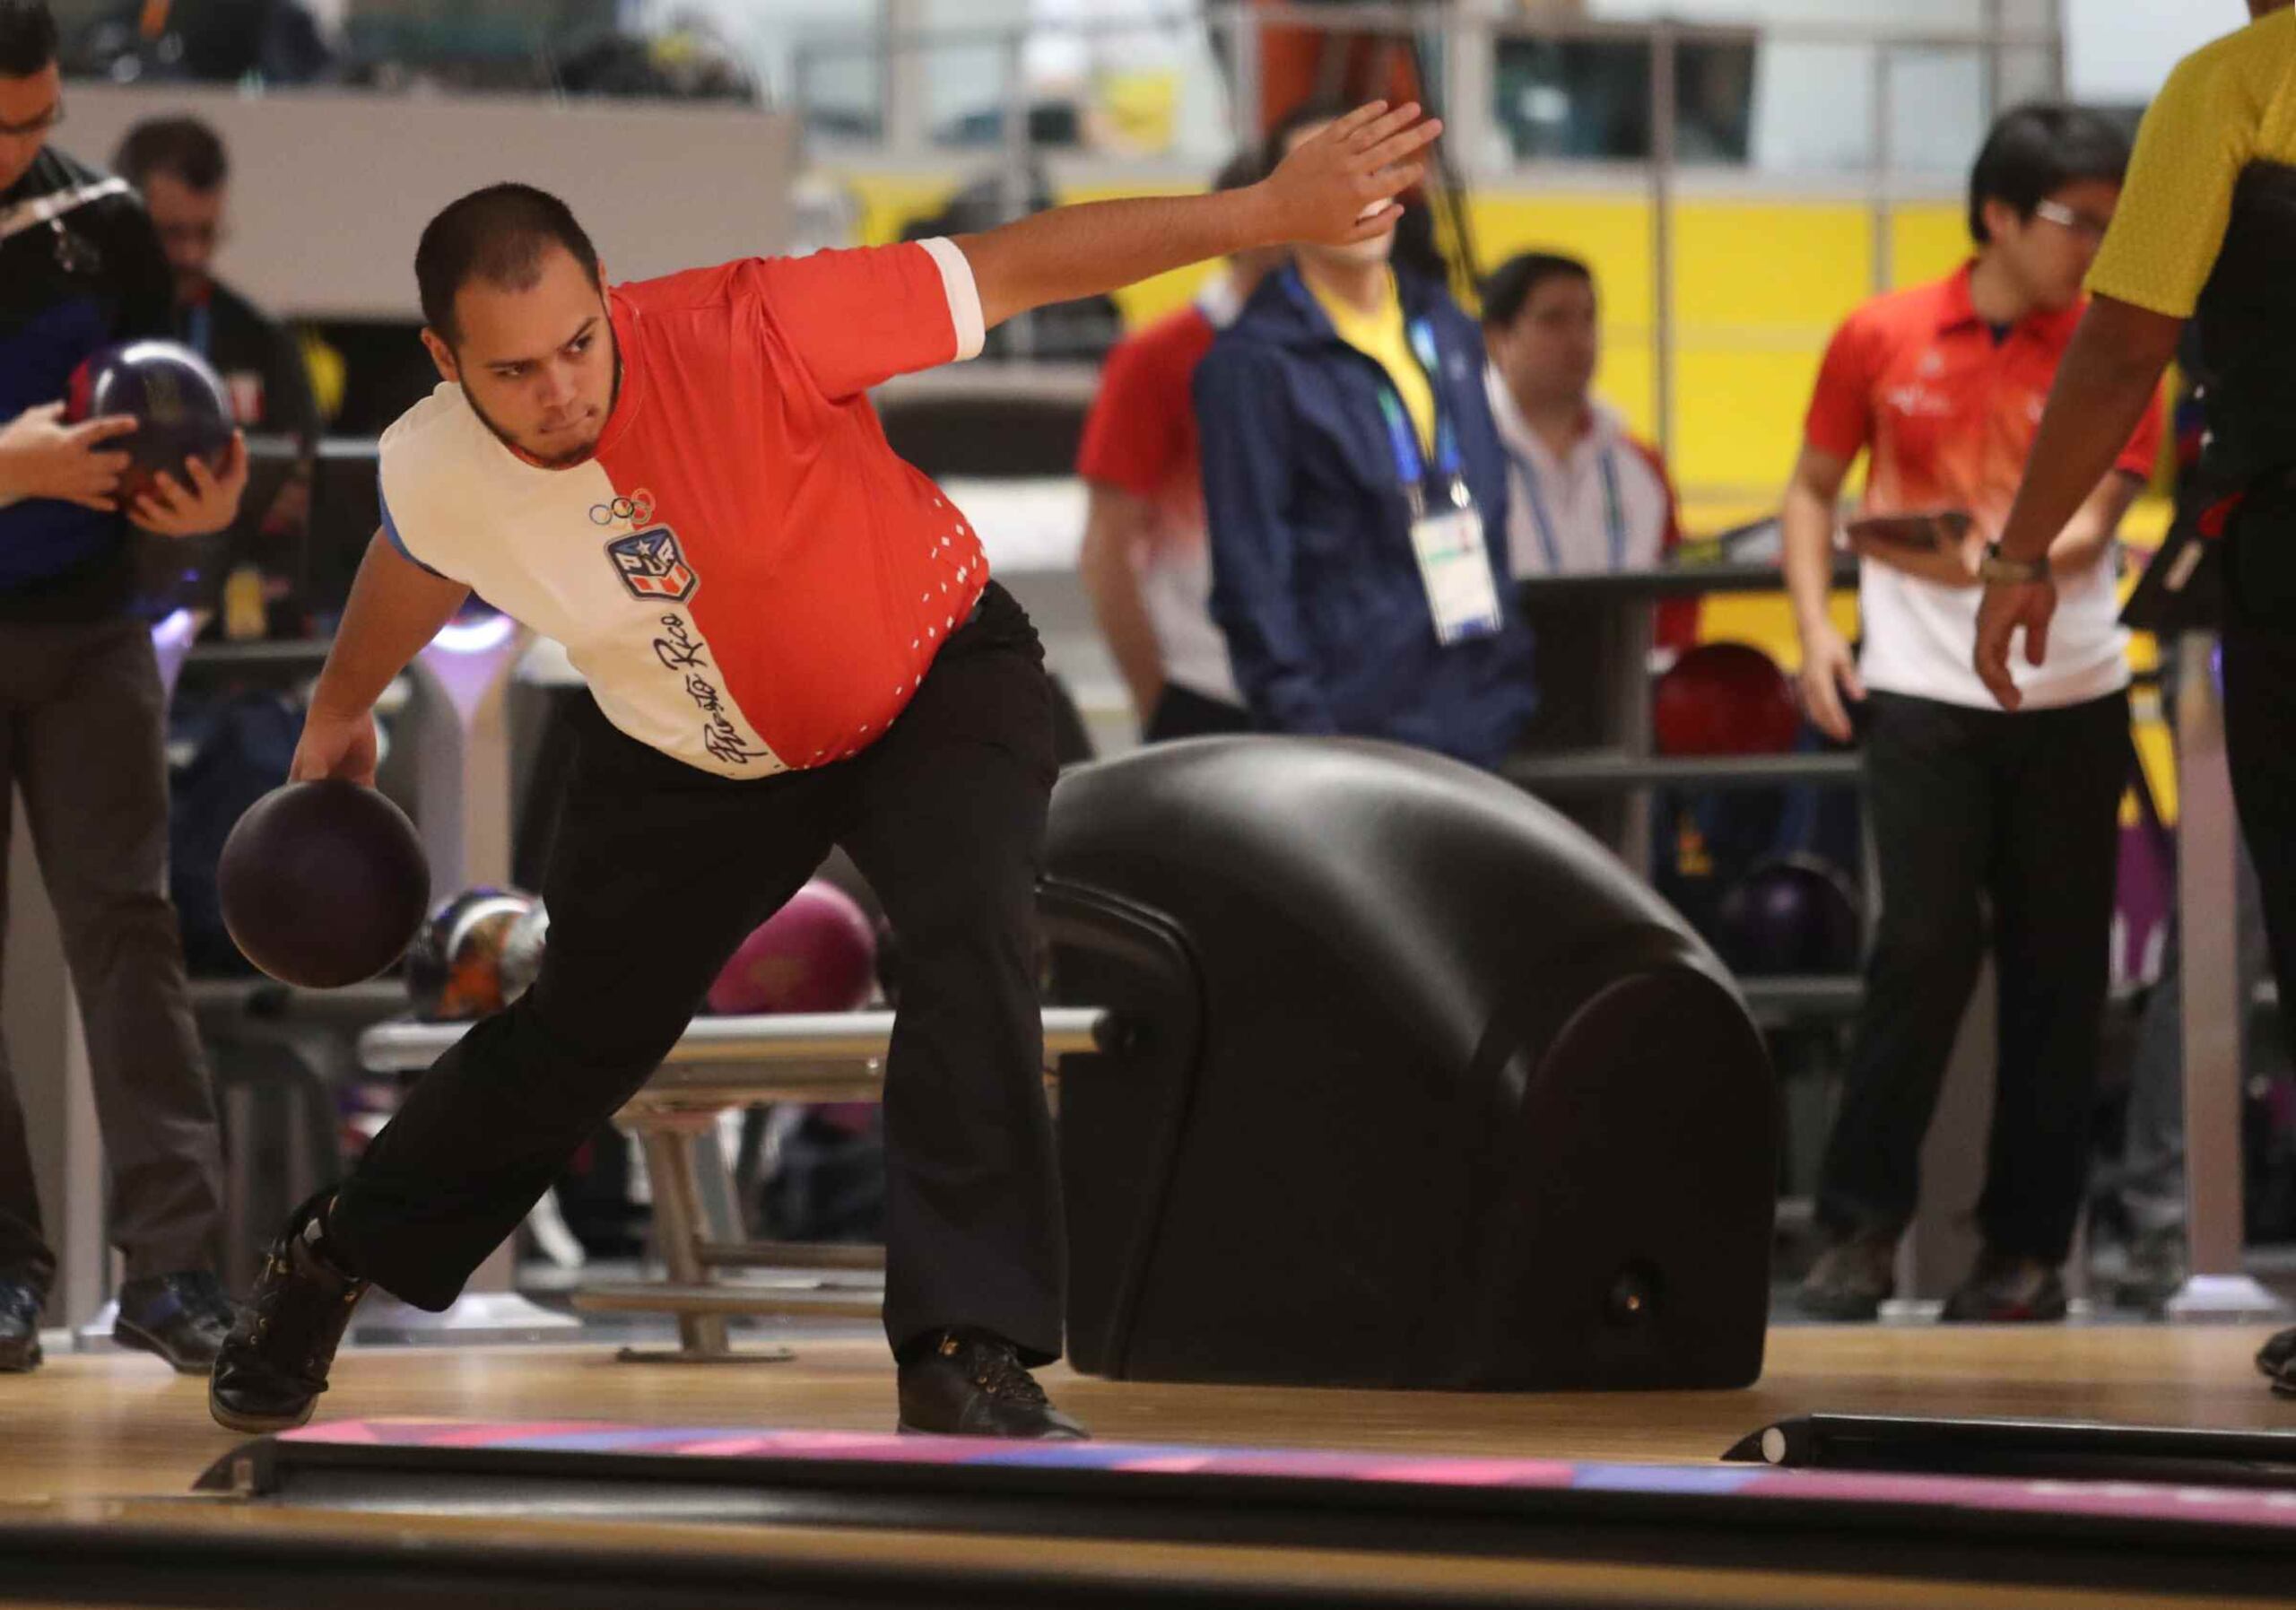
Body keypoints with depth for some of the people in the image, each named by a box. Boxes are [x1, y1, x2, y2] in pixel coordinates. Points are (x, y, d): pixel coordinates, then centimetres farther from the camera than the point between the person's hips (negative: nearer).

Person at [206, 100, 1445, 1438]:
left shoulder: (738, 336, -37)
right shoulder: (434, 473, -23)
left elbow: (1012, 269, -34)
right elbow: (418, 567, 3)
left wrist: (1267, 210, -38)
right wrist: (341, 711, 23)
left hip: (931, 675, -3)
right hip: (690, 757, 3)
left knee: (975, 947, -29)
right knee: (577, 1036, 14)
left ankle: (968, 1353, -25)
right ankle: (330, 1266, 41)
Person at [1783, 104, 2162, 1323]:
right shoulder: (1882, 340, 3)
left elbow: (2088, 522, -8)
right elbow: (1813, 487, 14)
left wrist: (2000, 563, -28)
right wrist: (1814, 626, 0)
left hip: (2069, 699, 1)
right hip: (1923, 695, -1)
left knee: (2056, 971, 3)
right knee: (1923, 947, -10)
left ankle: (2027, 1245, 11)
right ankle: (1861, 1224, 1)